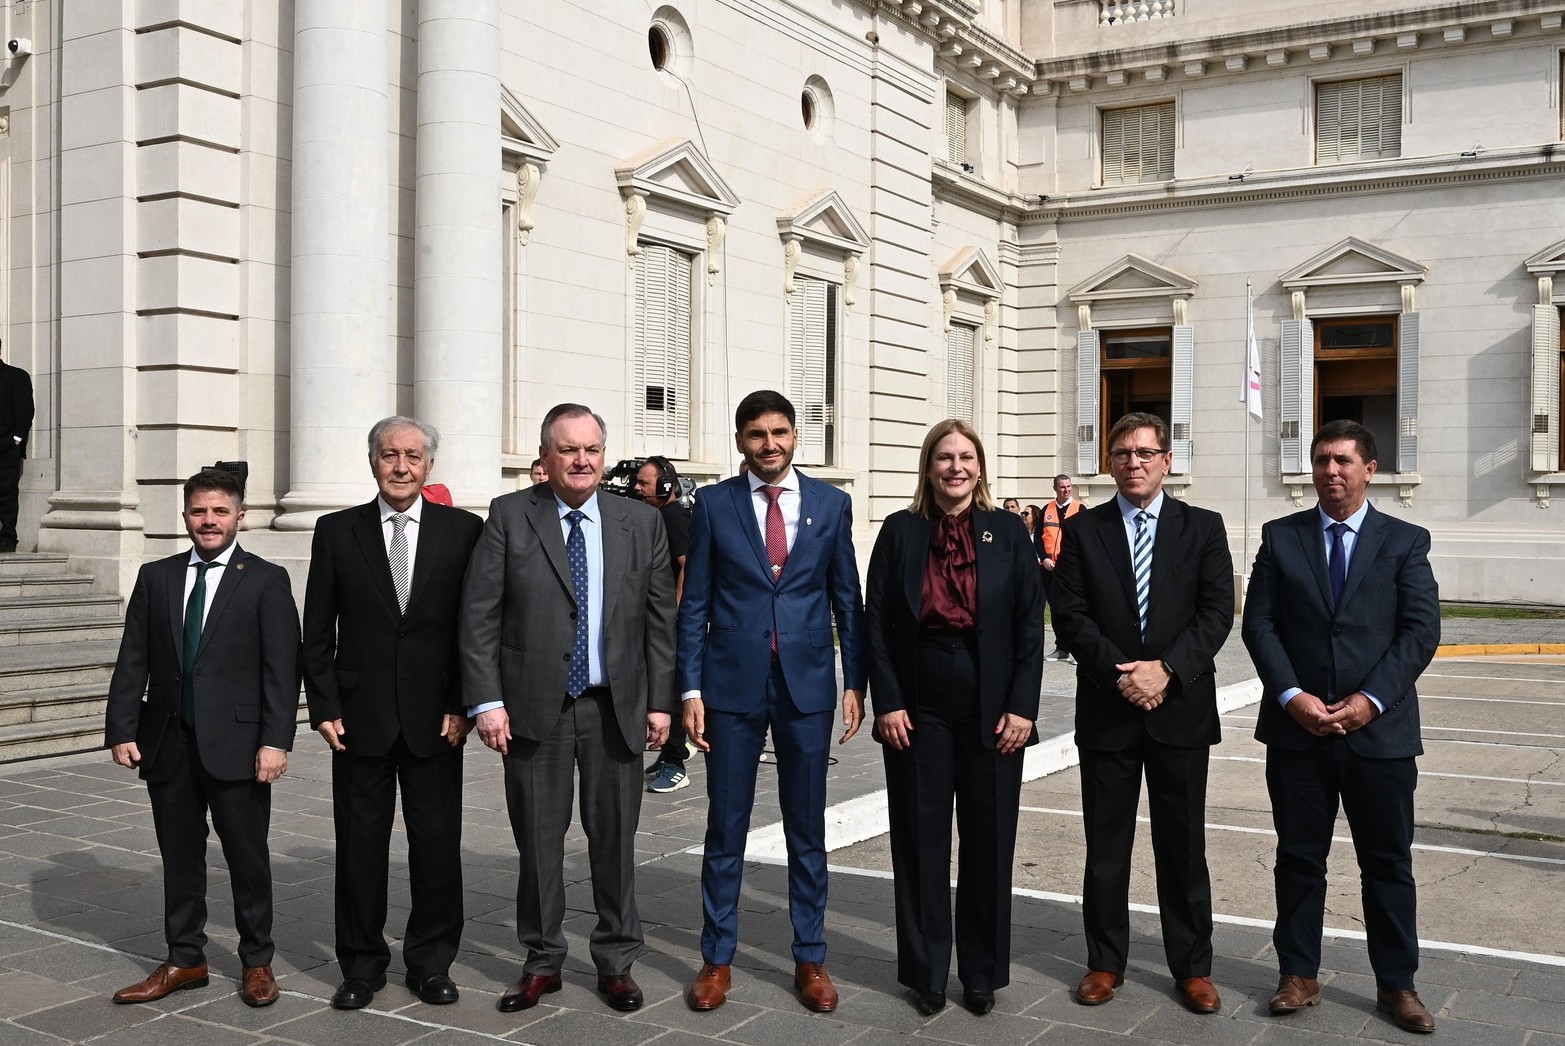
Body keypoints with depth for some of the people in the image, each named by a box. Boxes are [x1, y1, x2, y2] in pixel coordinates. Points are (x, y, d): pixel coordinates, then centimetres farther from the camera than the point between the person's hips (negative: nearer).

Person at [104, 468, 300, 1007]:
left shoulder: (266, 580, -3)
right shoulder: (155, 577, 8)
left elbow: (282, 667, -7)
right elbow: (132, 660, 8)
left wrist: (275, 741, -14)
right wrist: (121, 731, 0)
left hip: (235, 742, -3)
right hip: (168, 741, 4)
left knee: (248, 858, 6)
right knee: (179, 857, 13)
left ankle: (257, 962, 20)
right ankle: (185, 960, 25)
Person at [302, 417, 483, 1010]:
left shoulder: (463, 531, 2)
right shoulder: (337, 532, 4)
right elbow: (317, 632, 5)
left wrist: (463, 705, -5)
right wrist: (325, 708, -2)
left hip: (436, 718, 0)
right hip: (360, 717, 1)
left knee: (437, 843, 6)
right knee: (359, 845, 7)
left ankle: (431, 962, 21)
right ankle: (362, 965, 21)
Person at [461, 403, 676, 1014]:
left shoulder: (641, 522, 4)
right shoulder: (509, 516, -1)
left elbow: (659, 619, 5)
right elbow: (478, 615, -4)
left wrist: (660, 701, 1)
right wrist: (486, 700, -10)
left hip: (616, 709, 1)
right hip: (534, 708, -1)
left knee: (614, 839, 10)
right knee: (538, 841, 9)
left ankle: (616, 962, 24)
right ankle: (542, 963, 25)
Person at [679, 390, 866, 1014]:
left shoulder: (831, 504, 4)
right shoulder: (714, 505, 1)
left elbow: (847, 599, 7)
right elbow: (694, 604, 1)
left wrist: (855, 682, 2)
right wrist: (691, 688, -5)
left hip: (807, 685, 1)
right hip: (733, 684, -1)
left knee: (807, 831, 10)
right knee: (725, 830, 6)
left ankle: (810, 959, 21)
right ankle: (717, 959, 19)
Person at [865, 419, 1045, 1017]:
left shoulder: (1009, 532, 3)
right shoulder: (900, 531, 3)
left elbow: (1030, 625, 1)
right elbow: (876, 622, 1)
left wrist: (1022, 708, -6)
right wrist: (887, 703, -6)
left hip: (992, 712, 0)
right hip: (918, 709, 0)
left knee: (988, 843, 7)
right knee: (920, 842, 6)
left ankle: (982, 973, 21)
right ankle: (926, 973, 18)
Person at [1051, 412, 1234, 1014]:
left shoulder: (1202, 528, 4)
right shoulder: (1083, 529, 4)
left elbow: (1217, 611, -3)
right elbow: (1069, 614, -2)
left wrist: (1167, 668, -15)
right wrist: (1121, 673, -13)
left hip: (1180, 708, 0)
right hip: (1106, 710, 0)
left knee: (1183, 844, 7)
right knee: (1106, 844, 8)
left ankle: (1192, 966, 19)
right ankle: (1105, 962, 20)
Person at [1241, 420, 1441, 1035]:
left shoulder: (1405, 542, 3)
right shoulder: (1281, 537, 5)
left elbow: (1421, 630, -4)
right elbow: (1259, 624, 0)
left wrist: (1371, 699, -14)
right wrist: (1292, 696, -12)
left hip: (1380, 729, -1)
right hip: (1296, 729, 1)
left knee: (1388, 862, 8)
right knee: (1299, 858, 9)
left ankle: (1396, 984, 21)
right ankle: (1299, 976, 20)